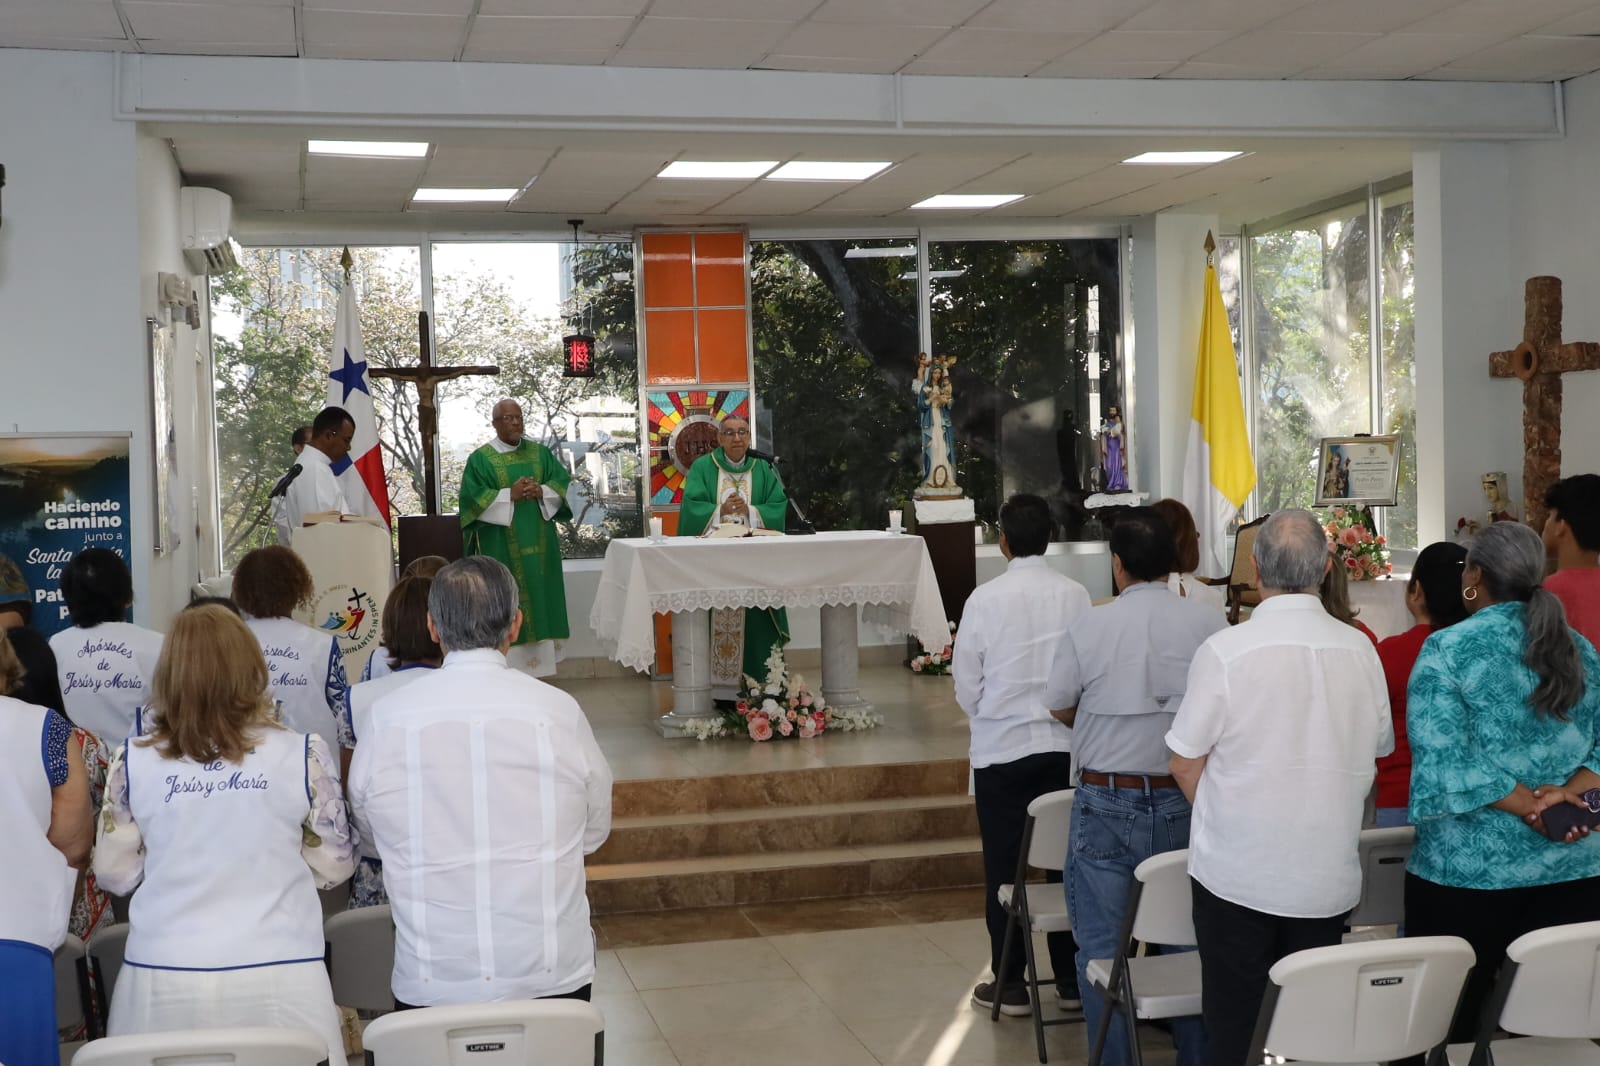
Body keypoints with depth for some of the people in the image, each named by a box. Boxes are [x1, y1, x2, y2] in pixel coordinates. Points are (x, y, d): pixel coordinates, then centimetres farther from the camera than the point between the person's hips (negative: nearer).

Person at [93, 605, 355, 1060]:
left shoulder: (133, 761, -3)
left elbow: (115, 873, 6)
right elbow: (334, 866, 3)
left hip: (162, 978, 1)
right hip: (278, 975, -1)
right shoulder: (303, 754, -6)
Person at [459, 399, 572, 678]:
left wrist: (541, 491, -14)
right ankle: (508, 668, -5)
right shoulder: (480, 459, 0)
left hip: (538, 544, 4)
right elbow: (473, 499, -10)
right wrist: (510, 495, -18)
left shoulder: (540, 452, 11)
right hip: (501, 548, -4)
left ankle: (537, 661, 9)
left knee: (539, 598, 4)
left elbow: (563, 483, 5)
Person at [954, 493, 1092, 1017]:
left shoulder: (985, 599, -11)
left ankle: (1009, 984, 13)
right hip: (1065, 746, 2)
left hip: (1001, 748, -2)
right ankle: (1070, 977, 20)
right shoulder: (1076, 596, -7)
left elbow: (966, 684, -4)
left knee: (1004, 869, 7)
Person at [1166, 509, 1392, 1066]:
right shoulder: (1360, 651, -5)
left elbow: (1186, 763, -9)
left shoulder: (1226, 651, -16)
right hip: (1328, 875, 3)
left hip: (1237, 874, -3)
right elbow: (1377, 749, 9)